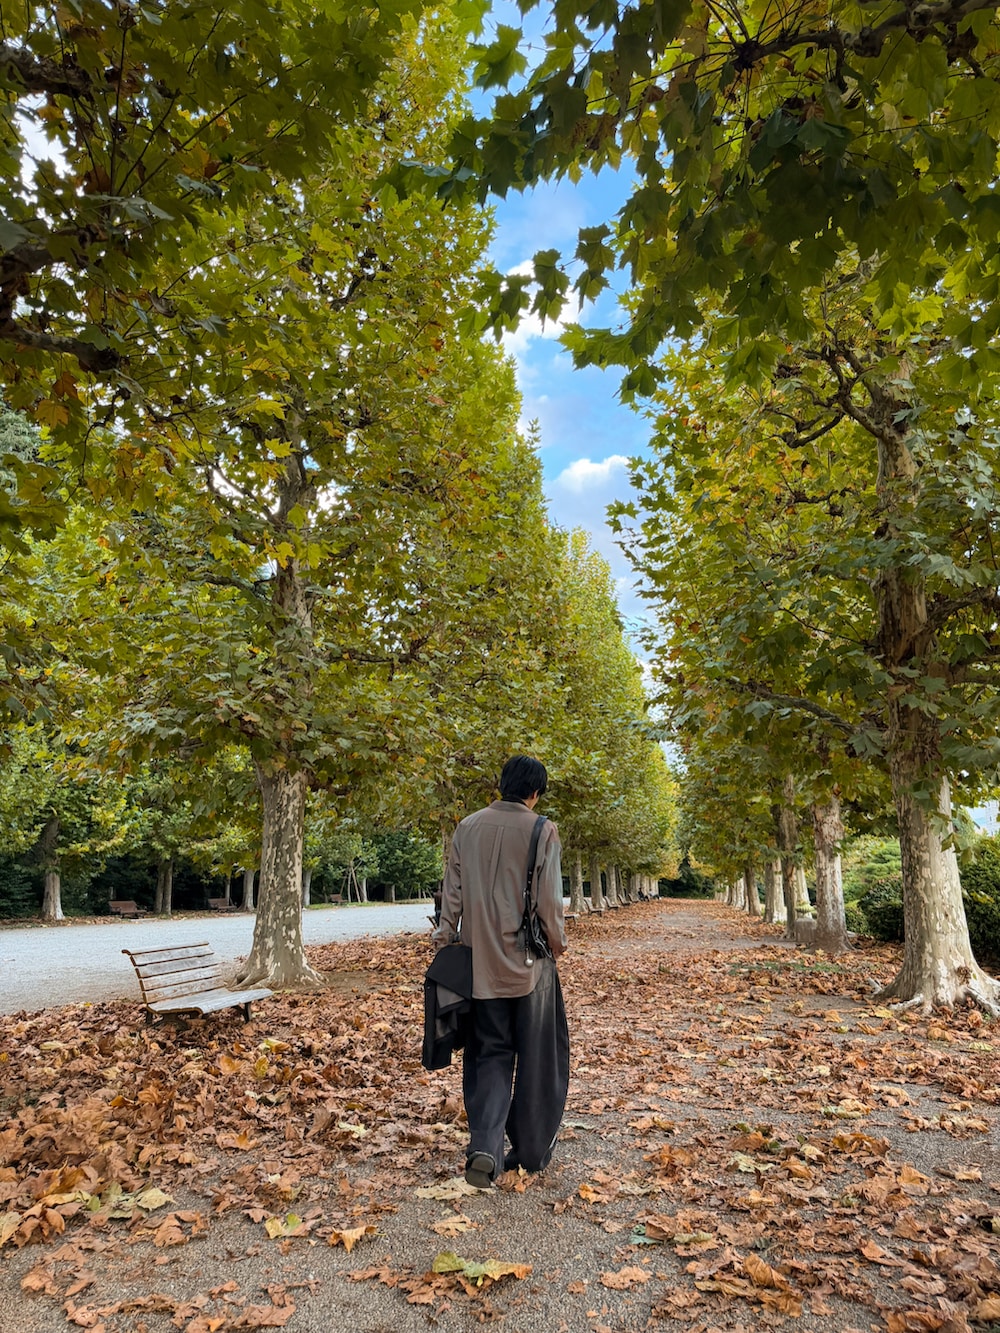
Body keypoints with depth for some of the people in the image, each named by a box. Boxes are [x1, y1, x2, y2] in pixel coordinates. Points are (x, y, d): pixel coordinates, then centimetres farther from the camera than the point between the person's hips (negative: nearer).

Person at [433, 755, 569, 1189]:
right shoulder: (542, 830, -10)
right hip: (529, 961, -3)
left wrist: (444, 940, 10)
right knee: (536, 1057, 14)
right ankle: (532, 1150, 24)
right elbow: (549, 896, -11)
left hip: (482, 962, 3)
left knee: (490, 1054, 14)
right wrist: (558, 940, 5)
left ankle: (484, 1146, -1)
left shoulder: (468, 828, 0)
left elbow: (452, 892, 3)